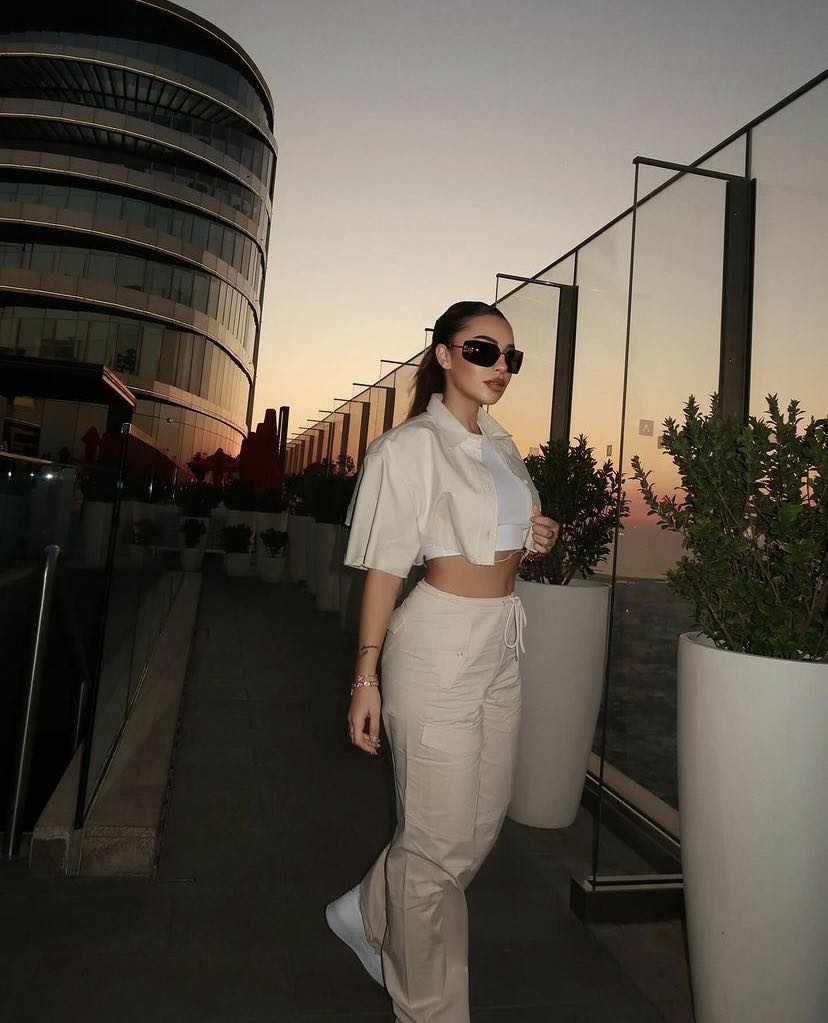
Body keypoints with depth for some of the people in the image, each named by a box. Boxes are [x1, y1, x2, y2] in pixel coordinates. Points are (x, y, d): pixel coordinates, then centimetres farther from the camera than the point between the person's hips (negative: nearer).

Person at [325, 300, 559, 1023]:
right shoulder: (413, 446, -10)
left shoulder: (500, 445, 12)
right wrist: (366, 676, -14)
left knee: (485, 820, 18)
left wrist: (540, 539, 1)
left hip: (502, 646, 8)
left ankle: (366, 913, 42)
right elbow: (385, 566, -11)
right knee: (439, 836, 5)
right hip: (440, 644, -8)